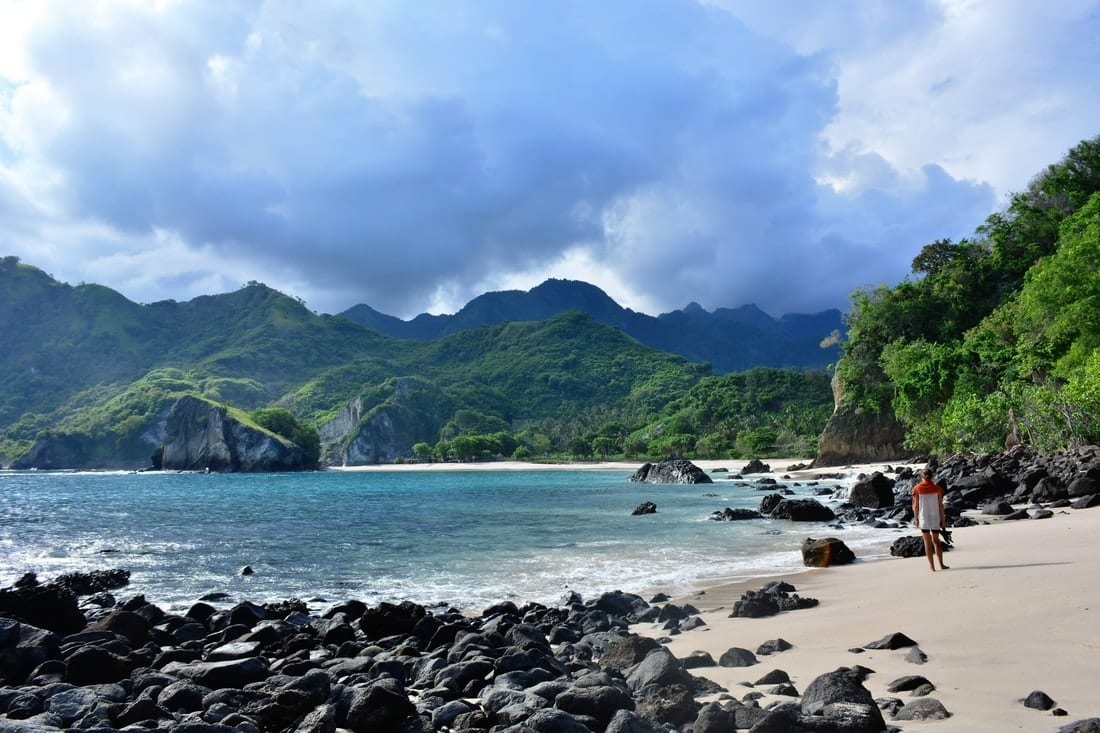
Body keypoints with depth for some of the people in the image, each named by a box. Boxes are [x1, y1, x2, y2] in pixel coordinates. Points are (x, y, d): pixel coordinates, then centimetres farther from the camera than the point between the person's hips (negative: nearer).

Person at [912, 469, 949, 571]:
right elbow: (940, 505, -2)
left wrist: (916, 518, 7)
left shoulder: (917, 488, -5)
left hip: (923, 518, -1)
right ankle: (941, 564, 13)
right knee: (936, 541, 15)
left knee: (927, 542, 6)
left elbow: (916, 506, -4)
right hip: (935, 518, 1)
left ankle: (932, 566, 6)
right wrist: (943, 519, 5)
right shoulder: (937, 488, -3)